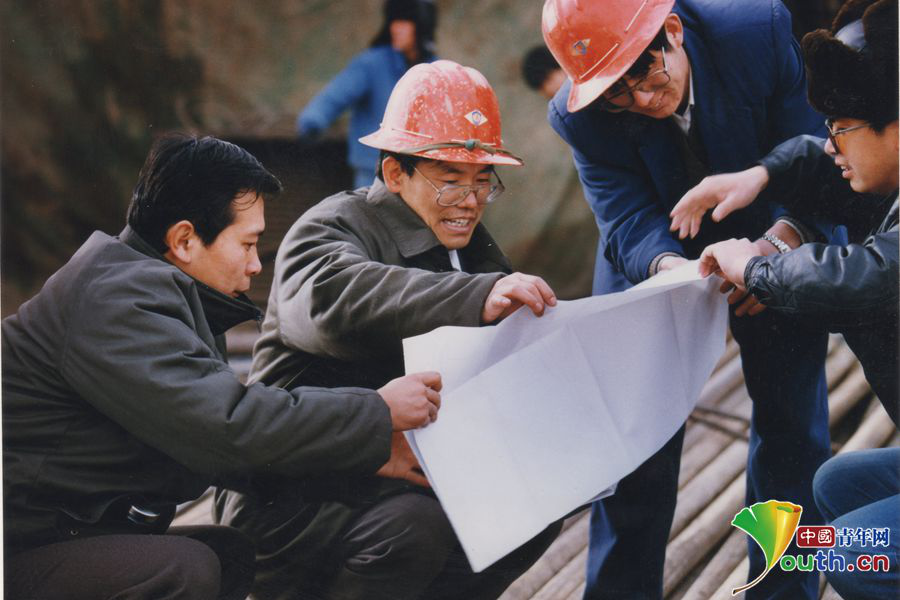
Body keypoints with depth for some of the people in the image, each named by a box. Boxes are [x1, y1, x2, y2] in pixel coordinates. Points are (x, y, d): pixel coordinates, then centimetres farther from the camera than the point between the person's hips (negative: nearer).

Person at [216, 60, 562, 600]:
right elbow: (334, 302, -39)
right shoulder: (330, 229, -14)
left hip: (399, 479, 8)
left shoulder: (468, 243, 10)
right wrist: (477, 297, -52)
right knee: (415, 525, -31)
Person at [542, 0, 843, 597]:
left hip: (776, 239, 0)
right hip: (655, 251, 1)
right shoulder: (580, 118, -24)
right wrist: (666, 265, -48)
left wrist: (778, 243, -43)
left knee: (792, 416, 0)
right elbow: (628, 219, -24)